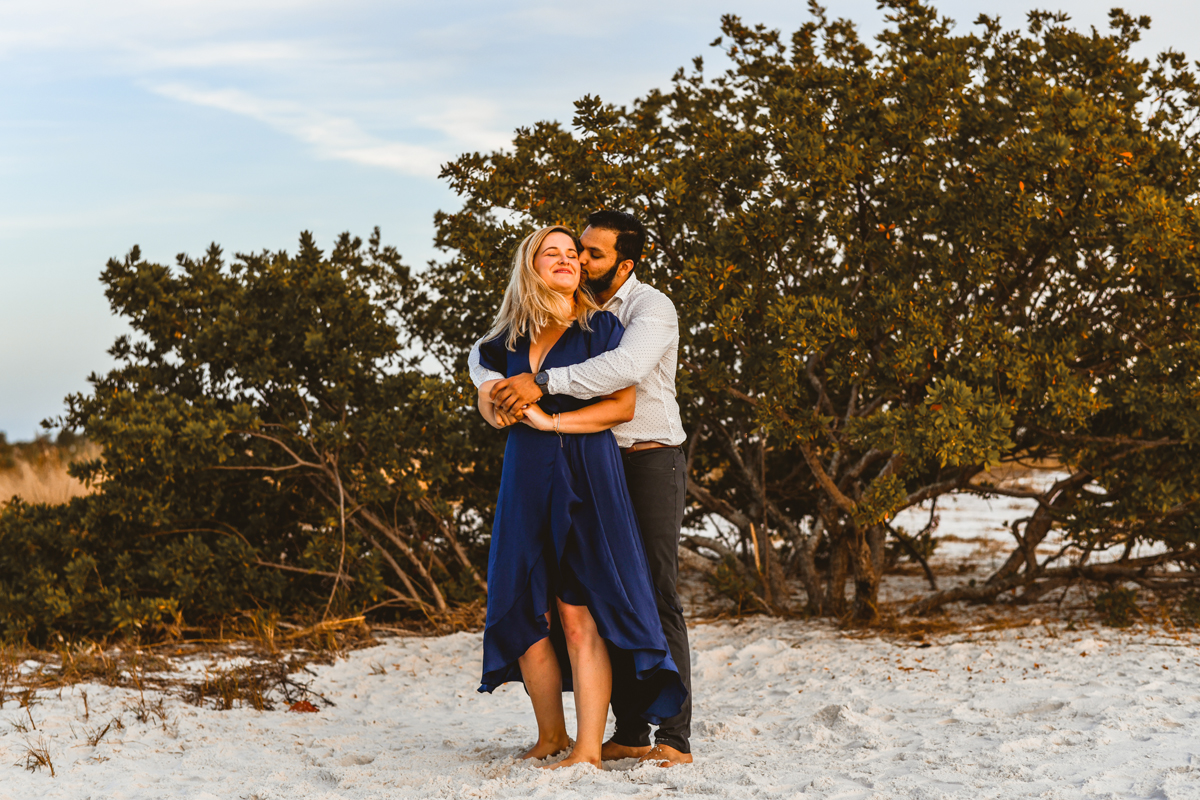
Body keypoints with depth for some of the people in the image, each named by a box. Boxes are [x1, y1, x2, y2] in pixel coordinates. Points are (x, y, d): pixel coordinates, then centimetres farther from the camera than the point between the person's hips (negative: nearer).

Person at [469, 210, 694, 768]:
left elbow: (627, 366, -33)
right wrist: (495, 387, -17)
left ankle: (674, 738, -10)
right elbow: (484, 350, 7)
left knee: (657, 596, -10)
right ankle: (628, 733, 9)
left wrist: (543, 382, -35)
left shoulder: (651, 308, -12)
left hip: (650, 461, -7)